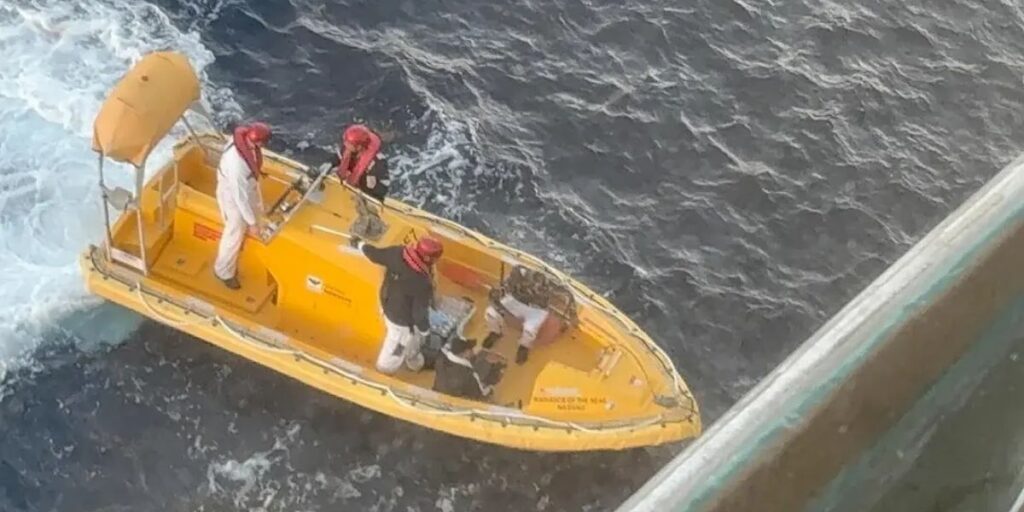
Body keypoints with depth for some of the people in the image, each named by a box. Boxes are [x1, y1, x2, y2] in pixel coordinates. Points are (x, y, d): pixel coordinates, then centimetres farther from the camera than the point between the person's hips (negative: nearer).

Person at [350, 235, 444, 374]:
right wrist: (425, 330, -6)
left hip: (388, 306, 7)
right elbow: (419, 313, -28)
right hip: (402, 320, -7)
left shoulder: (397, 253, -26)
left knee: (412, 339, 36)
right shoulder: (422, 284, -41)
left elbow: (375, 254, -7)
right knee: (395, 349, 23)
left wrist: (359, 244, 15)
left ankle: (416, 363, 64)